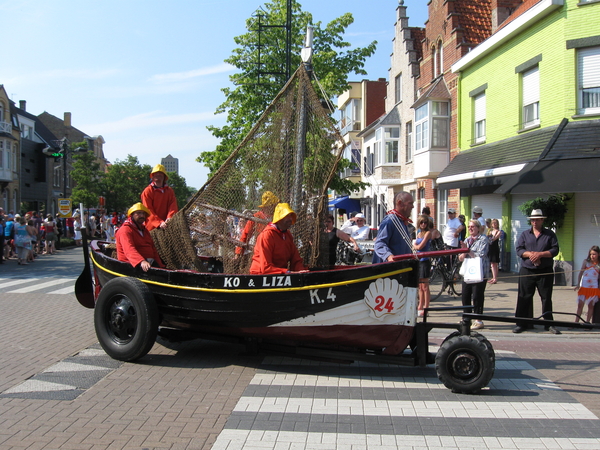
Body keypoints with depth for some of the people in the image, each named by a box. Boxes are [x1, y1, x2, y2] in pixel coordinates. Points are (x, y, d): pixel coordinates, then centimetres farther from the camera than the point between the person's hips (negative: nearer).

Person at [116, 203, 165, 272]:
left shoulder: (144, 230, 25)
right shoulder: (125, 230, -5)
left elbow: (153, 249, 24)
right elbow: (129, 250, -23)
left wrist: (160, 266, 8)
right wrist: (141, 262, -40)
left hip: (150, 263, 7)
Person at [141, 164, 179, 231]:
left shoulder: (170, 191, 13)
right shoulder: (147, 192, 1)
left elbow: (173, 207, 1)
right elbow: (148, 211, -7)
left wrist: (169, 218, -20)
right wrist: (159, 223, -20)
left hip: (166, 226, 3)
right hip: (152, 227, -3)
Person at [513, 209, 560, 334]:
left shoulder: (550, 234, 7)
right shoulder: (524, 234, 11)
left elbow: (555, 250, -3)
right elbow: (519, 250, 2)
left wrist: (540, 254, -15)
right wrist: (530, 254, -15)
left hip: (545, 272, -1)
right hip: (527, 271, 1)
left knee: (546, 298, 5)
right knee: (524, 298, 1)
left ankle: (549, 323, 14)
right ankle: (521, 323, 8)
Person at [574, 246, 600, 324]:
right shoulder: (586, 261, 5)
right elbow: (581, 272, 4)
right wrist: (578, 284, 0)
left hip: (594, 288, -1)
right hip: (583, 287, 1)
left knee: (591, 305, 3)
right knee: (580, 305, 2)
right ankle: (576, 322, 7)